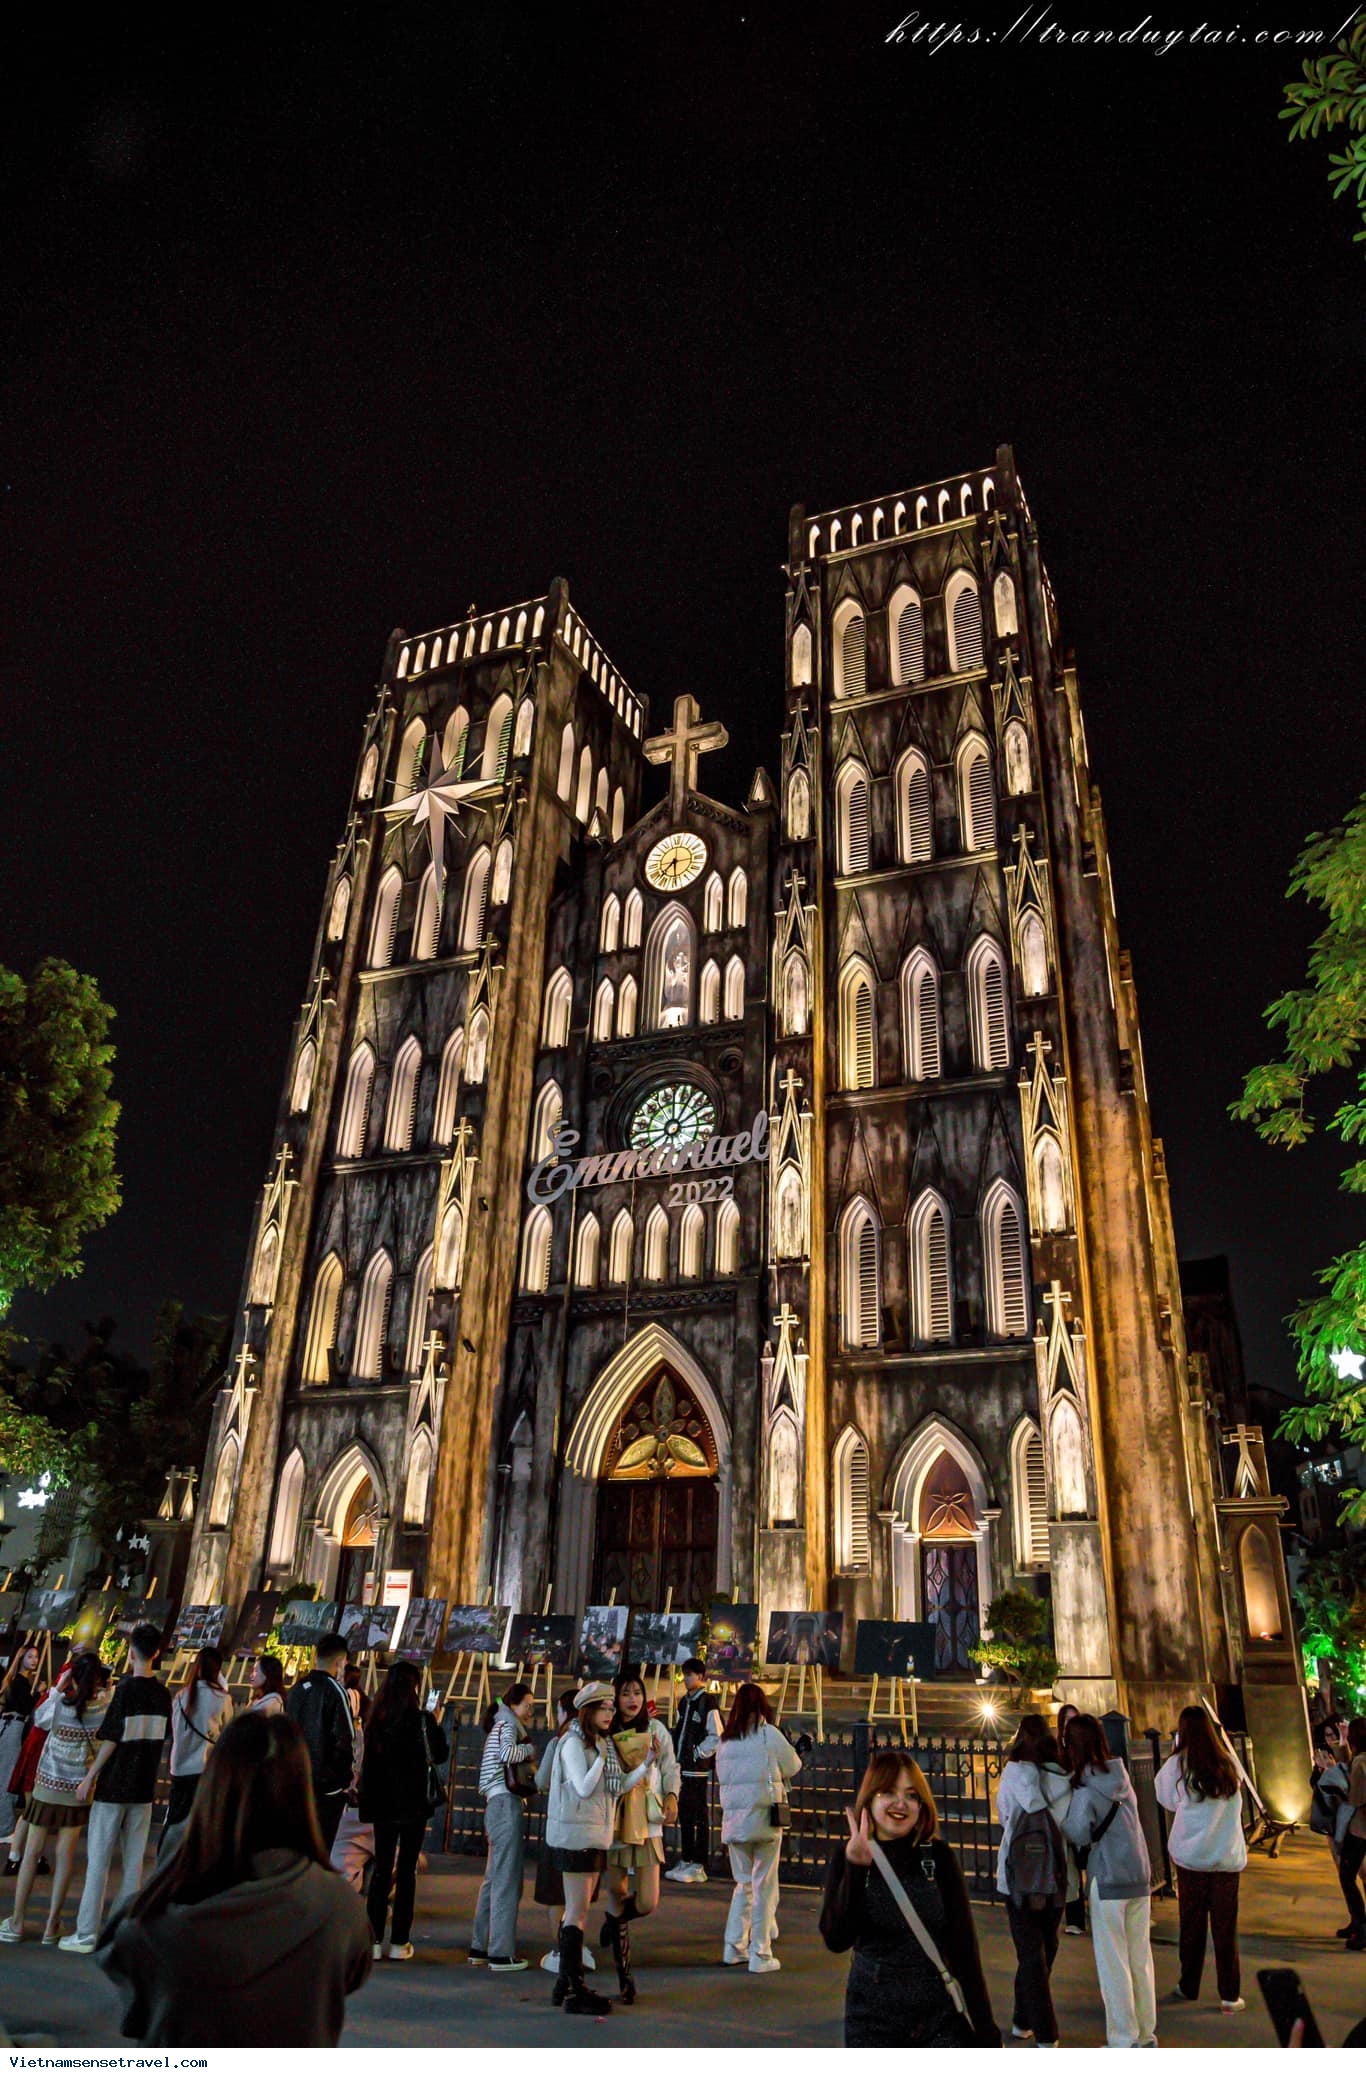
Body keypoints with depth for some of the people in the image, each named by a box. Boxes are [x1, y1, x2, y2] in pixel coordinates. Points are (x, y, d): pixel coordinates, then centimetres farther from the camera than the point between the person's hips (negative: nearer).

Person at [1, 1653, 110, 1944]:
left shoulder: (59, 1704, -16)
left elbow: (38, 1719, 3)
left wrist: (57, 1689, 3)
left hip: (47, 1787, 0)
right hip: (78, 1791, 0)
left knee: (32, 1853, 12)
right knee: (65, 1857, 9)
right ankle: (52, 1926, 14)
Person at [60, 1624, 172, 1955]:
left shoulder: (125, 1689, -15)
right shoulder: (163, 1693, 2)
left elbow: (111, 1739, -15)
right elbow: (163, 1737, 8)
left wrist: (90, 1777, -6)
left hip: (114, 1785, -5)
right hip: (144, 1788, 5)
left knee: (98, 1860, 5)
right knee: (133, 1861, 12)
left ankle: (86, 1934, 9)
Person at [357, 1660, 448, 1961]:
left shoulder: (376, 1718, -1)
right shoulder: (422, 1719, -13)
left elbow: (369, 1760, 5)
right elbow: (439, 1755, -1)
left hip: (382, 1802, 4)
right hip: (413, 1804, -3)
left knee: (381, 1868, 12)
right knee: (406, 1870, 6)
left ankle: (374, 1940, 11)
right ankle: (399, 1943, 8)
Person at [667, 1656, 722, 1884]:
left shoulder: (708, 1703, -11)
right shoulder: (685, 1702, 13)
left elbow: (716, 1737, -14)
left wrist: (697, 1754, -13)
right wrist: (676, 1758, 10)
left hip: (700, 1770, -8)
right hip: (683, 1769, 8)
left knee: (701, 1817, -1)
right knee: (684, 1816, 14)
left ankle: (698, 1867, 4)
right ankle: (685, 1862, 24)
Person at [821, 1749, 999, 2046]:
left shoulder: (938, 1855, -4)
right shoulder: (847, 1857, -5)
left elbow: (964, 1943, -1)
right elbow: (836, 1940, -16)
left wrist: (983, 2027, -3)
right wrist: (855, 1870, -29)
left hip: (940, 2013, 0)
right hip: (873, 2019, 0)